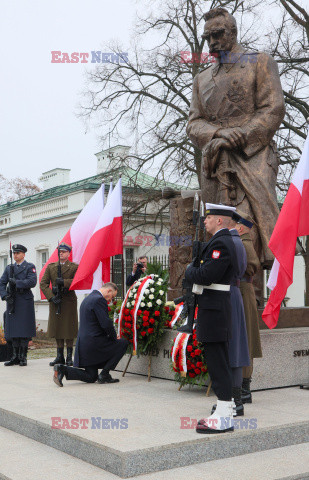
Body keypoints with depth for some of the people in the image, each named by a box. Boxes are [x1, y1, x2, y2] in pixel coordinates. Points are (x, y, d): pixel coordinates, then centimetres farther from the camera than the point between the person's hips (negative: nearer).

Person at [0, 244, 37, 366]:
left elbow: (32, 282, -11)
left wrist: (16, 282, -15)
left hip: (25, 302, -4)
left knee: (24, 330, -4)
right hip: (12, 302, 4)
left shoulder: (30, 267, 3)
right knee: (13, 330, 5)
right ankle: (15, 356, 12)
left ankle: (23, 357, 2)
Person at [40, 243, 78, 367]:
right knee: (57, 328, 6)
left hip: (69, 301, -3)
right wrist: (51, 296, -9)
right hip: (55, 301, 3)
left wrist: (64, 282, -20)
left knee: (69, 328, -1)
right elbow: (43, 283, 3)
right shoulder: (51, 267, 10)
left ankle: (69, 357, 8)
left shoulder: (74, 267, 2)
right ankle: (59, 356, 14)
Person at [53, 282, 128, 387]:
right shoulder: (99, 300, -14)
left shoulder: (88, 298, 18)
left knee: (91, 378, 15)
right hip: (94, 343, -9)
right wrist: (114, 337, -1)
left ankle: (62, 370, -2)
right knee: (123, 343, 6)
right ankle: (104, 374, 3)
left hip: (83, 344, 10)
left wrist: (112, 336, 18)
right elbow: (106, 324, -19)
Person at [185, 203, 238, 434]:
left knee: (218, 362, -6)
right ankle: (225, 410, 25)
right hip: (217, 311, 11)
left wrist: (190, 270, -5)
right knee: (219, 362, 15)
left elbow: (205, 276, -23)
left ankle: (224, 418, -1)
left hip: (214, 311, -11)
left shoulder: (221, 243, -17)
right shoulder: (224, 241, 17)